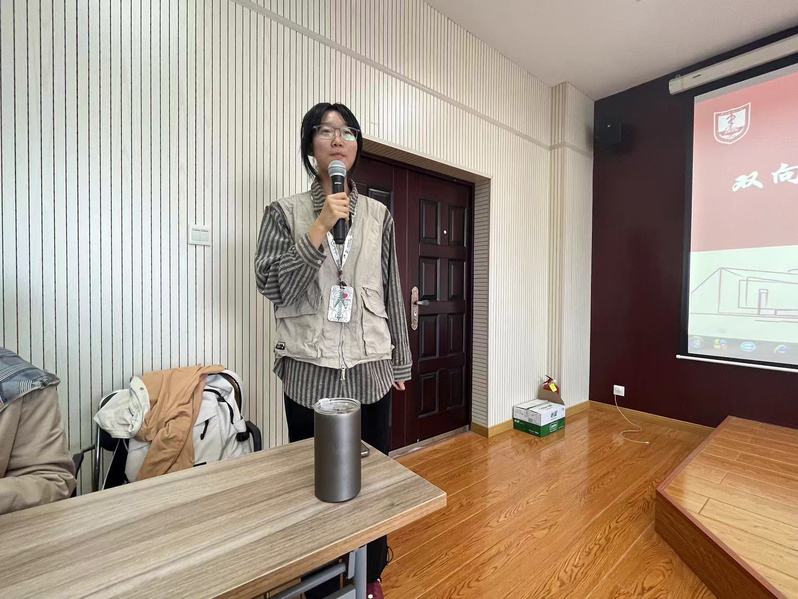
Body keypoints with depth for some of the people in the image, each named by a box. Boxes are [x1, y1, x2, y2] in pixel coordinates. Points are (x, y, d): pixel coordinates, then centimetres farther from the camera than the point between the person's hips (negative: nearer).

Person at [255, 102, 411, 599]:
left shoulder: (379, 214, 7)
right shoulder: (286, 212, 3)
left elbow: (392, 293, 7)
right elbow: (271, 286, -7)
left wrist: (400, 362, 8)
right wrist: (319, 229, -16)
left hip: (369, 367, 2)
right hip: (310, 368, -1)